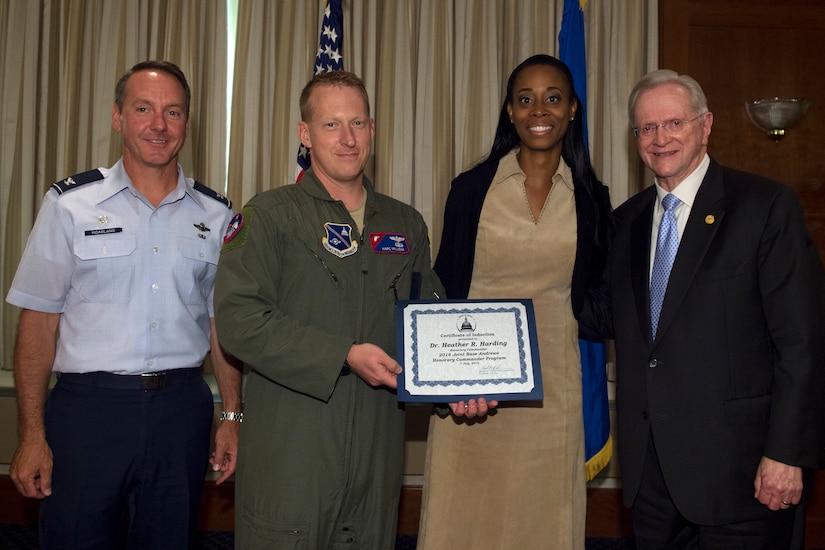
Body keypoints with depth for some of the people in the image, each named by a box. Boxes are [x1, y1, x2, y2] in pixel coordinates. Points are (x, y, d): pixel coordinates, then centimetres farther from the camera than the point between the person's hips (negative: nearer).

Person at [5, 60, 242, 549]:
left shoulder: (215, 216, 6)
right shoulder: (71, 205, 0)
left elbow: (223, 325, 10)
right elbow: (39, 320, -2)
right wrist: (32, 435, -5)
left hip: (181, 409, 2)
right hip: (88, 404, -2)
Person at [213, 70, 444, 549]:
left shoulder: (406, 224, 13)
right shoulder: (269, 216, -2)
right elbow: (238, 318, -13)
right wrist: (344, 356, -19)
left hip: (377, 454, 4)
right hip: (290, 455, -4)